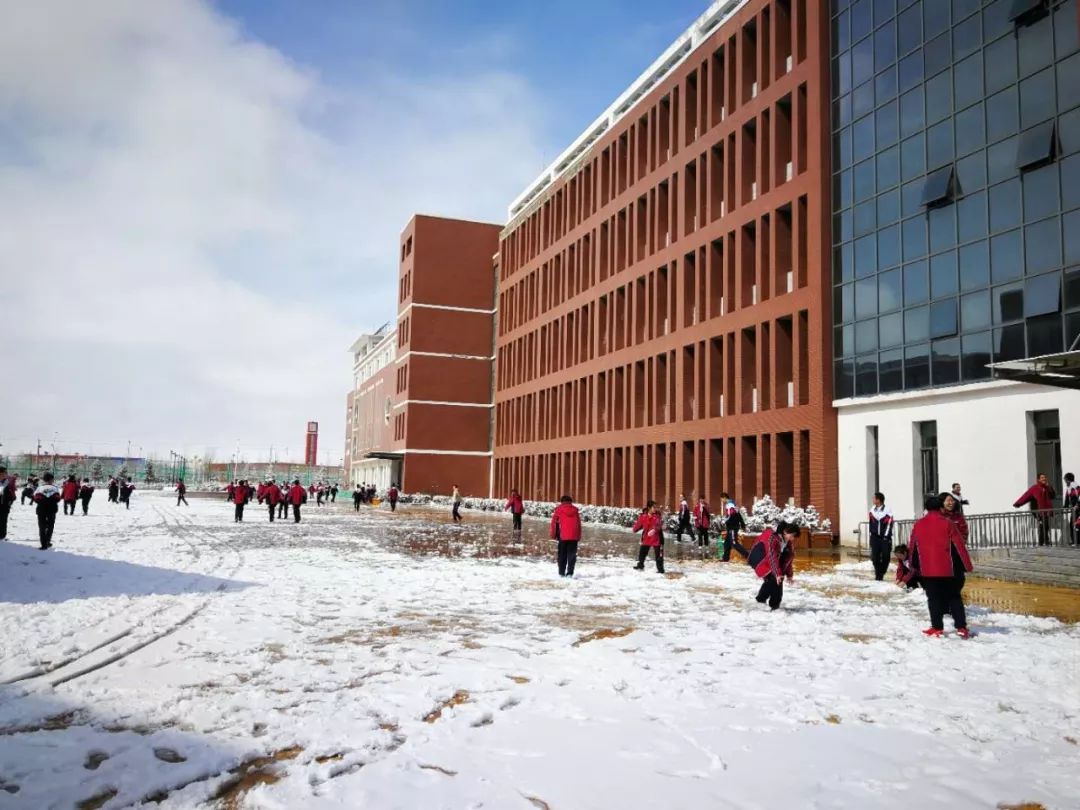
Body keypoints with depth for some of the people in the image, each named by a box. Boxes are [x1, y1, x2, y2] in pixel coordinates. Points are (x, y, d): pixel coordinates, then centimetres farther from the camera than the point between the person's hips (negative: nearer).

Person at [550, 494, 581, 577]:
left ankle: (561, 572, 7)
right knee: (572, 555, 5)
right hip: (574, 536, 1)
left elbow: (554, 523, 1)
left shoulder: (559, 509, 3)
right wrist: (579, 536, 16)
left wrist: (553, 535, 10)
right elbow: (579, 524, 11)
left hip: (563, 536, -1)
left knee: (562, 555, 9)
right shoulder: (575, 510, 10)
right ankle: (570, 573, -1)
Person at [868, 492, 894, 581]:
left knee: (885, 557, -1)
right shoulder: (872, 509, 5)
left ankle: (881, 573, 14)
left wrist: (886, 536, -12)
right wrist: (871, 534, 14)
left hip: (885, 537, -4)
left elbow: (889, 524, -10)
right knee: (875, 556, 0)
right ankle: (878, 574, 12)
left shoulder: (887, 510, -11)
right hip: (875, 537, 4)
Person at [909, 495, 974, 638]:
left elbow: (913, 547, 12)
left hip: (927, 570, 1)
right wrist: (967, 565, 3)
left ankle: (937, 628, 8)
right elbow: (959, 546, -4)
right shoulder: (948, 524, -5)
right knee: (955, 597, 11)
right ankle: (961, 627, 7)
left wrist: (913, 565, 24)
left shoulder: (918, 525, 3)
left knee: (933, 598, 8)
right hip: (948, 569, -1)